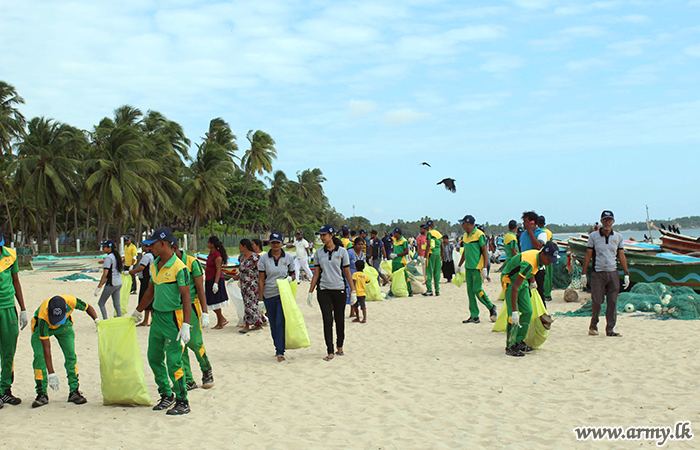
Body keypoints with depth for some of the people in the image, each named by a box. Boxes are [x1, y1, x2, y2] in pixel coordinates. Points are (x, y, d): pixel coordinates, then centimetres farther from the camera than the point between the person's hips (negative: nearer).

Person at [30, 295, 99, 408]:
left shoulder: (71, 301, -37)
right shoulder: (43, 318, -40)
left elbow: (88, 308, -11)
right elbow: (46, 348, -36)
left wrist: (97, 320, -28)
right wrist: (51, 374, -36)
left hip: (64, 326, 3)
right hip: (41, 328, -2)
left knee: (71, 354, -10)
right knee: (39, 356, -18)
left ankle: (74, 391, -2)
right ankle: (42, 394, -9)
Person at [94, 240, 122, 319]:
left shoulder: (108, 258, -14)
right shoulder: (116, 256, 13)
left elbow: (105, 274, -18)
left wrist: (98, 287, -15)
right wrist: (102, 284, 23)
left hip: (111, 284, -8)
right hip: (119, 283, 9)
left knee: (101, 303, 2)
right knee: (117, 305, 9)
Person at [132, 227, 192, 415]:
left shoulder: (179, 268, -15)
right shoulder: (154, 265, 10)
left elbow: (186, 297, -18)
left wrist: (186, 325, -24)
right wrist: (137, 312, 34)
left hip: (173, 318, -8)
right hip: (157, 316, 8)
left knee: (173, 362, -6)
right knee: (154, 358, 13)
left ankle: (182, 402, 5)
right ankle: (166, 395, 28)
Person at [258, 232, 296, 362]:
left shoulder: (288, 258, 2)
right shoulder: (264, 259, 0)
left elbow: (292, 274, 15)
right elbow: (261, 280, -1)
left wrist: (291, 279, -8)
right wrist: (260, 298, -4)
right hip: (269, 295, 1)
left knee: (281, 322, -11)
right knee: (273, 324, 9)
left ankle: (280, 352, -8)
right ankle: (277, 348, 25)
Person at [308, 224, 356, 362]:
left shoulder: (342, 251, 0)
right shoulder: (318, 253, 6)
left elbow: (347, 272, 3)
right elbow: (316, 273, 10)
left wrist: (353, 291, 1)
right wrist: (310, 292, 7)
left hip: (339, 289, -1)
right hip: (324, 290, 1)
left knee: (339, 320, 7)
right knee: (327, 321, -4)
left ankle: (340, 347, 26)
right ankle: (330, 352, -1)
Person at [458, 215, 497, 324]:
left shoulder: (479, 234, -10)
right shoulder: (465, 235, 13)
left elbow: (485, 251, -11)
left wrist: (484, 268, -17)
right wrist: (459, 266, 26)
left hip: (477, 267, -8)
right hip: (468, 268, 8)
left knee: (477, 290, -9)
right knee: (470, 291, 5)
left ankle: (491, 308, 12)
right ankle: (474, 316, 8)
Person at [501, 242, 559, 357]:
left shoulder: (539, 257, -9)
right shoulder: (529, 263, -36)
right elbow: (514, 287, -39)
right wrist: (514, 311, -42)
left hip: (522, 281, 9)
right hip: (510, 281, -9)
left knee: (527, 311, 3)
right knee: (513, 317, -14)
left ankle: (519, 342, 14)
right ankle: (510, 347, -5)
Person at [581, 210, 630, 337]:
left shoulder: (618, 237, 9)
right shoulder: (594, 236, 3)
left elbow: (622, 256, 12)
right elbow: (588, 255, 4)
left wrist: (626, 274, 6)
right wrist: (583, 274, 1)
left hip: (613, 273, 2)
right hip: (598, 273, -2)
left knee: (612, 302, 0)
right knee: (597, 301, -4)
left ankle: (610, 329, 7)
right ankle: (593, 325, 19)